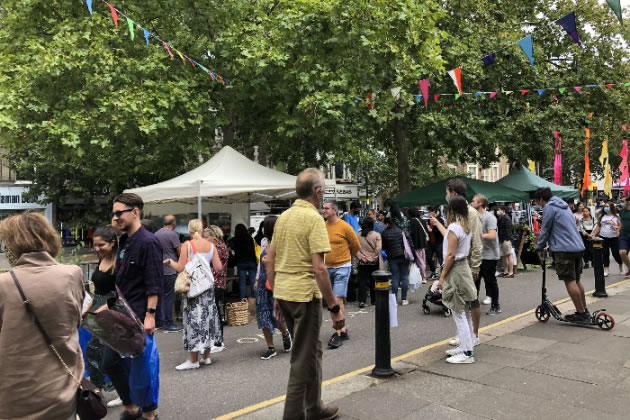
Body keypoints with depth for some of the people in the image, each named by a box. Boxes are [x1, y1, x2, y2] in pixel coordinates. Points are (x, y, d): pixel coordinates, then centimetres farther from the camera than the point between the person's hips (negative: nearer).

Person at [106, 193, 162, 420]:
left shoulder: (148, 242, -15)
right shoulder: (124, 241, 10)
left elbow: (154, 284, -19)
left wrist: (150, 315, -22)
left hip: (139, 315, -9)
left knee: (142, 364, 2)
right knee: (110, 362, 11)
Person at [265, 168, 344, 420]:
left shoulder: (283, 217, 9)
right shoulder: (314, 218, -14)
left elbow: (269, 260, 12)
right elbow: (319, 268, -20)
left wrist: (276, 297, 19)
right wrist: (334, 308, -15)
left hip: (283, 293, 8)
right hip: (305, 294, -8)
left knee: (311, 351, 21)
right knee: (303, 358, 4)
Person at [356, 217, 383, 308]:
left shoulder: (358, 235, -3)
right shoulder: (377, 235, -7)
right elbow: (378, 249, -11)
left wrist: (360, 257, -3)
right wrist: (375, 257, 0)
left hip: (362, 262, 1)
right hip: (374, 261, -1)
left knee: (362, 281, 4)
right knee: (373, 281, 12)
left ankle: (362, 301, -3)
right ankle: (373, 300, 21)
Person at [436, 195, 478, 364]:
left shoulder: (454, 227, -18)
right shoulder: (467, 226, 8)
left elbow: (451, 255, -19)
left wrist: (442, 276, -15)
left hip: (455, 270, -10)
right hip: (464, 266, 10)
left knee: (459, 314, -4)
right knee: (465, 312, 16)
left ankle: (467, 353, 1)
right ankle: (466, 346, 27)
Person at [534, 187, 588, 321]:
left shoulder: (549, 207, -7)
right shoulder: (564, 206, 21)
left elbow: (545, 230, -5)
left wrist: (539, 247, 7)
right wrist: (552, 244, 29)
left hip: (565, 249, -9)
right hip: (578, 247, 9)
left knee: (570, 281, -4)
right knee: (576, 280, 16)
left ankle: (581, 313, -2)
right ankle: (584, 310, 22)